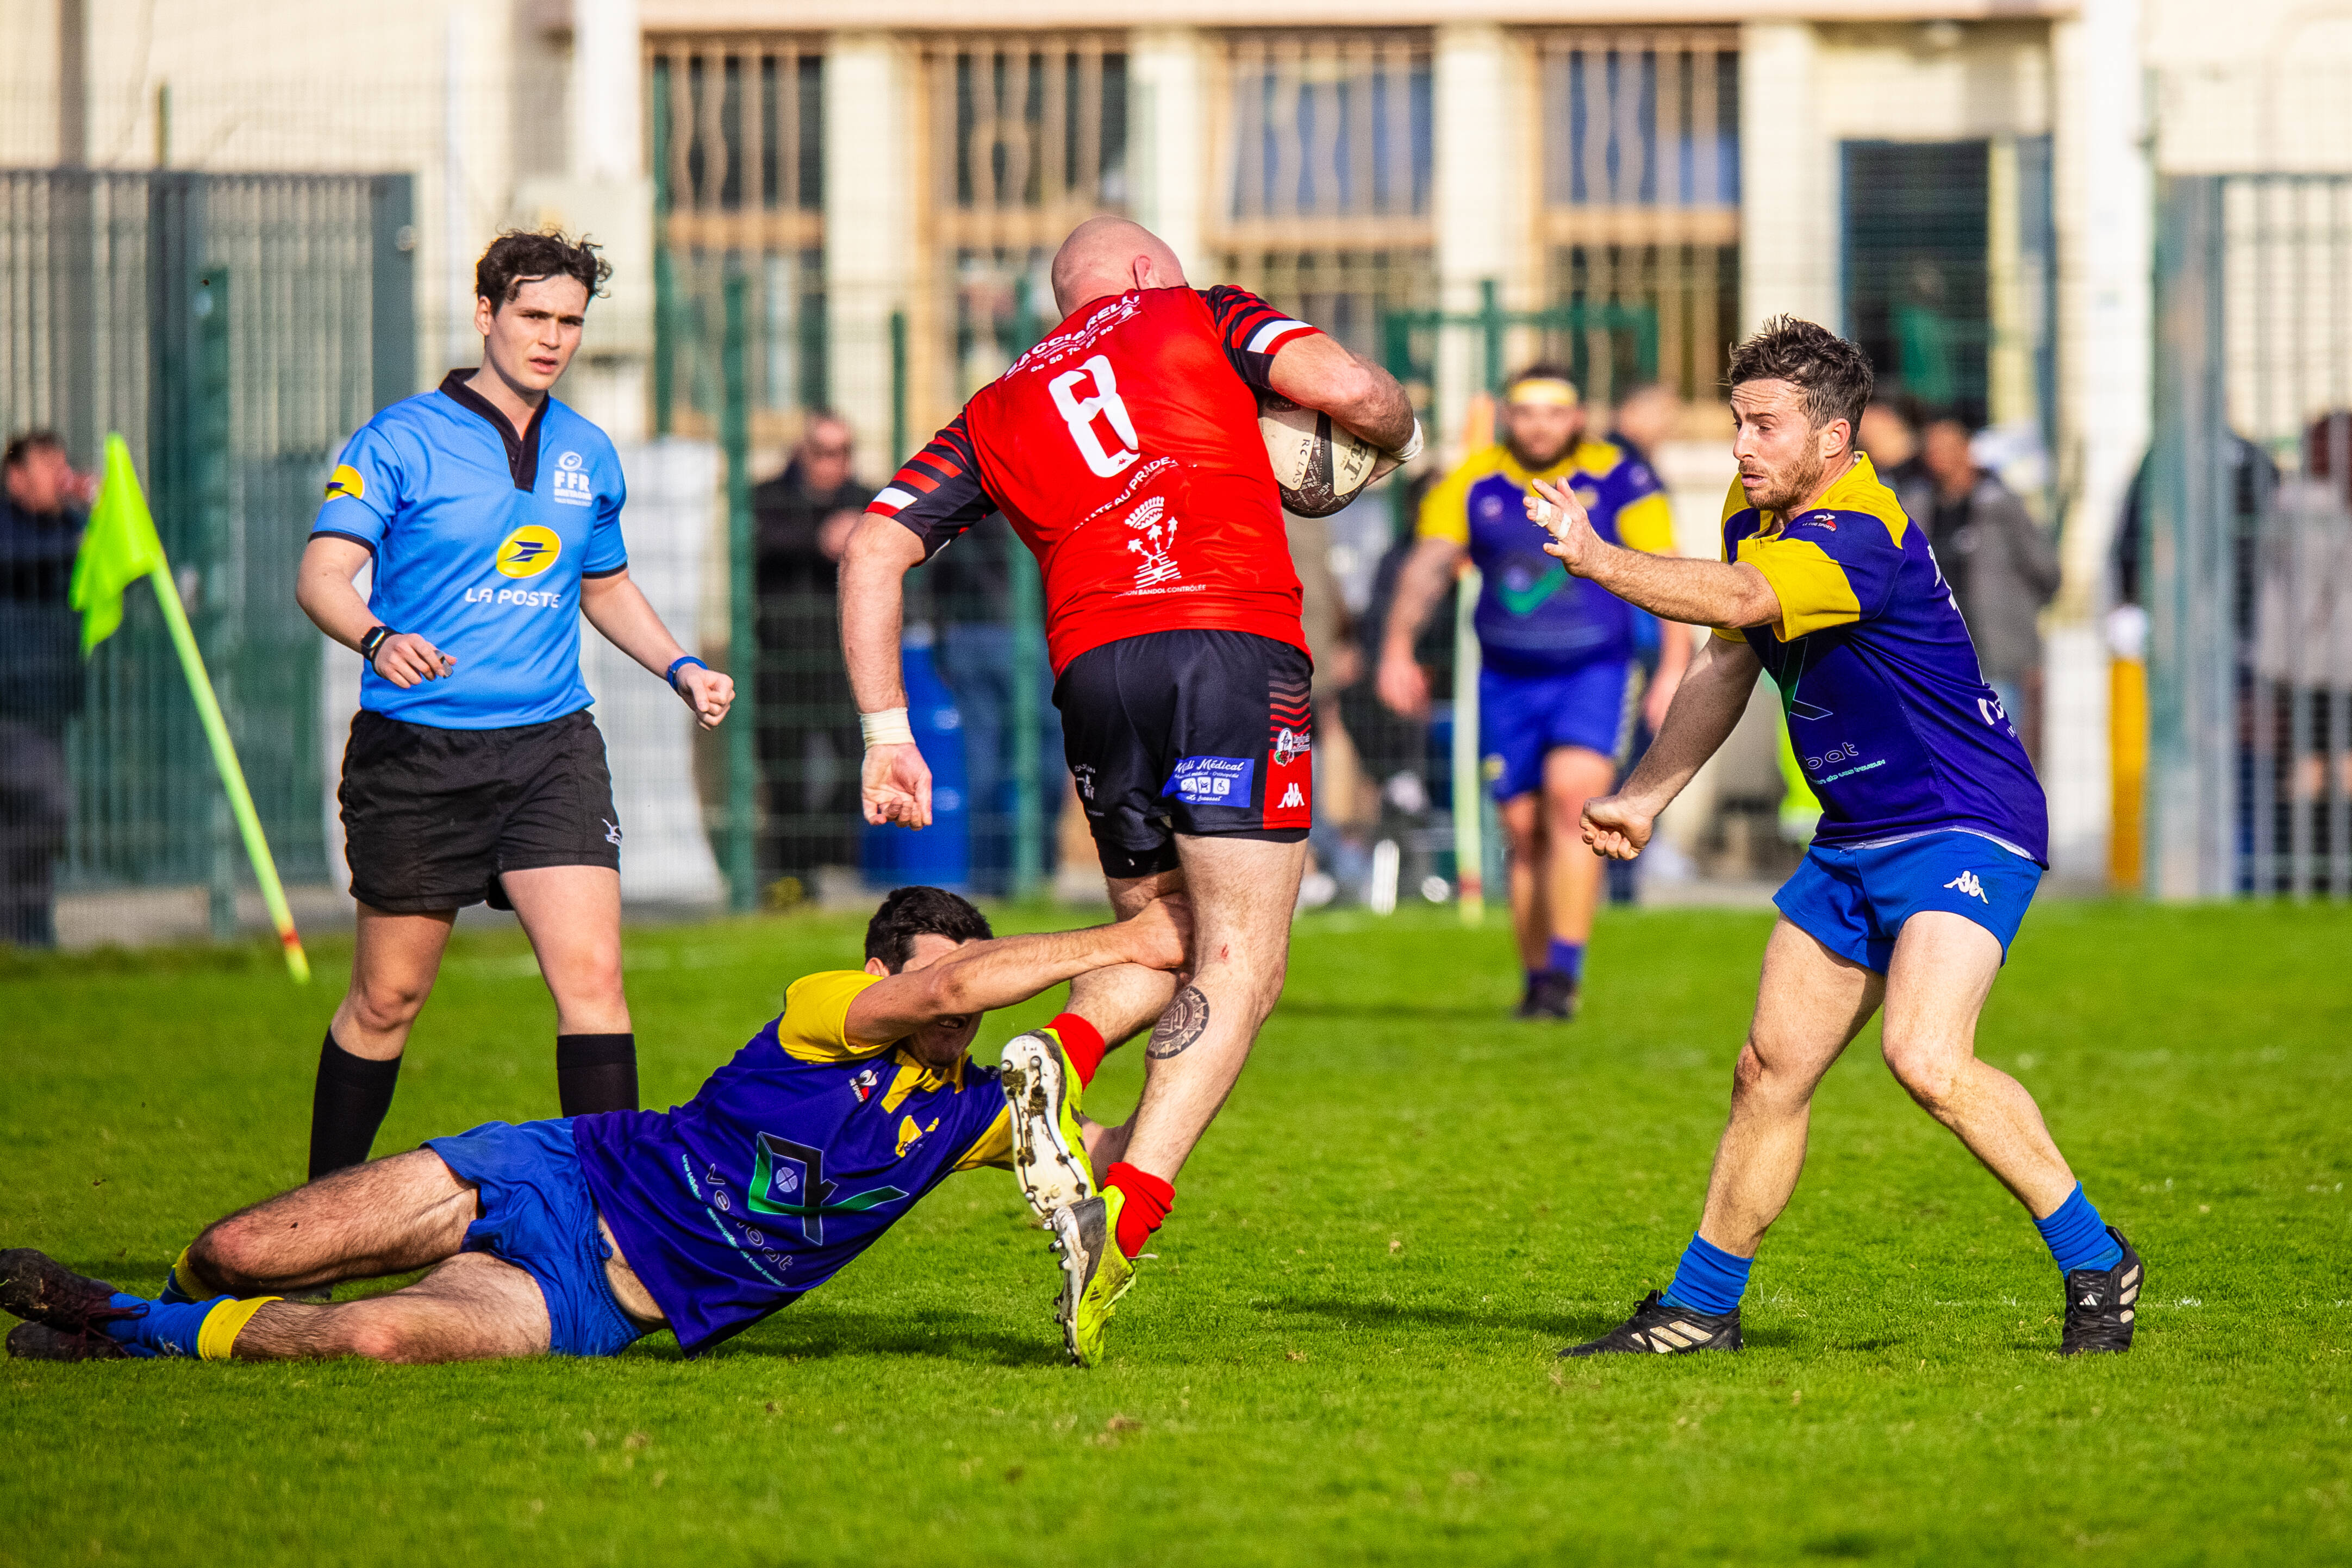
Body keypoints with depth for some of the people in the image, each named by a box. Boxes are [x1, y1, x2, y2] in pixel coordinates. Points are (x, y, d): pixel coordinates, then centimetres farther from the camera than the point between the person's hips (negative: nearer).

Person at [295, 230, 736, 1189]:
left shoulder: (589, 456, 11)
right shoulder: (400, 442, -5)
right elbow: (322, 575, -14)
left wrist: (681, 668, 12)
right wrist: (378, 639, -35)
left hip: (550, 745, 3)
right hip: (416, 750, -3)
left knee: (591, 974, -14)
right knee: (387, 998, 7)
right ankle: (326, 1203, 25)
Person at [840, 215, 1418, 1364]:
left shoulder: (992, 413, 26)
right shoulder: (1197, 317, 17)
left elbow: (873, 550, 15)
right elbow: (1347, 388, 1)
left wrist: (886, 732, 13)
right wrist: (1393, 434, 23)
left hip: (1090, 670, 4)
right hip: (1234, 641, -4)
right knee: (1240, 967, -5)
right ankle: (1126, 1211, -23)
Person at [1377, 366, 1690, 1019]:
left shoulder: (1618, 482, -4)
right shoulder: (1471, 486, 1)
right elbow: (1428, 565, -8)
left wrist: (1673, 670, -13)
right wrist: (1398, 649, -22)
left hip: (1594, 675, -3)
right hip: (1506, 682, 3)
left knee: (1571, 800, -20)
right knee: (1524, 831, 5)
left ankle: (1565, 972, -18)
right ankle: (1537, 980, 18)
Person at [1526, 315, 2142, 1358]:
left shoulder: (1861, 538, -24)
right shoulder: (1755, 518, 7)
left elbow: (1737, 600, -41)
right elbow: (1727, 664, 19)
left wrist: (1601, 562, -53)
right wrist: (1643, 799, 11)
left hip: (1967, 826, -9)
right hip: (1854, 842, 9)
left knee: (1926, 1059, -26)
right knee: (1770, 1072, 8)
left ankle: (2094, 1262, -12)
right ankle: (1700, 1308, 19)